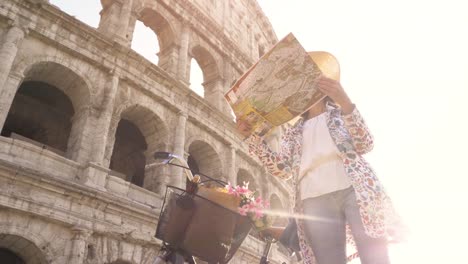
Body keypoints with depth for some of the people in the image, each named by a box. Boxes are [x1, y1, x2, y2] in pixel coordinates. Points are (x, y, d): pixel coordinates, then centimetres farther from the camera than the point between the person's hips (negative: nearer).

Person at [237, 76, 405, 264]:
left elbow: (365, 145, 3)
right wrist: (252, 136, 2)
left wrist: (345, 101, -10)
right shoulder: (294, 131, 28)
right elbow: (282, 169, 11)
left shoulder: (340, 111, 23)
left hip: (355, 189, -1)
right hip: (315, 200, 2)